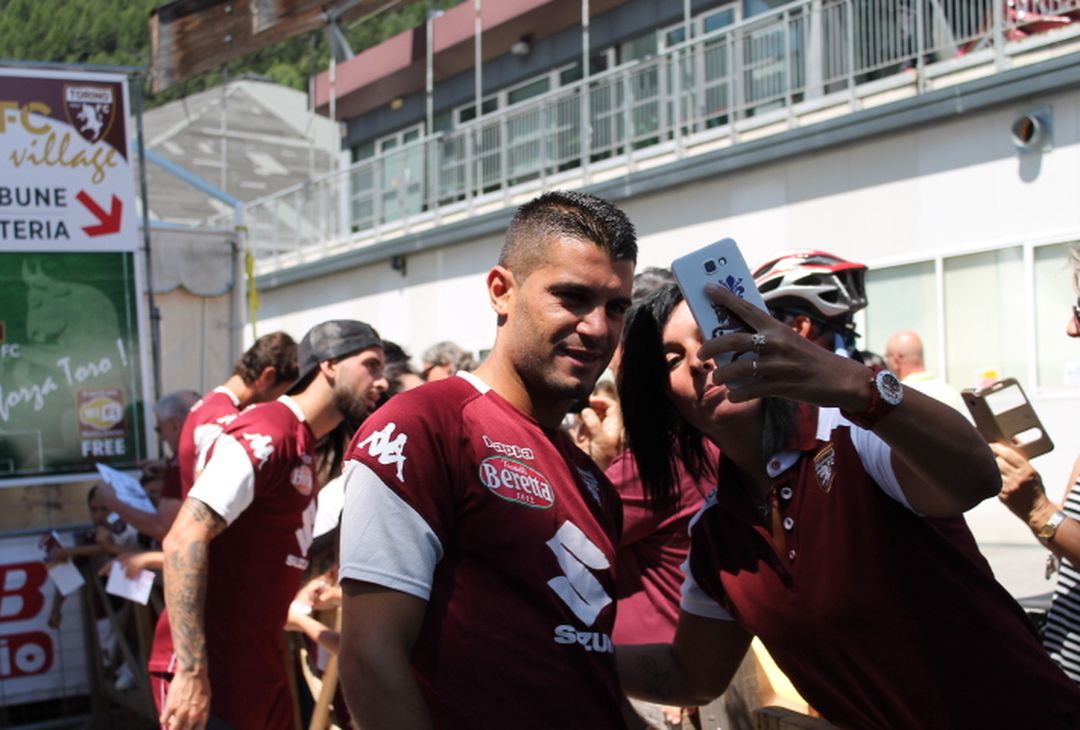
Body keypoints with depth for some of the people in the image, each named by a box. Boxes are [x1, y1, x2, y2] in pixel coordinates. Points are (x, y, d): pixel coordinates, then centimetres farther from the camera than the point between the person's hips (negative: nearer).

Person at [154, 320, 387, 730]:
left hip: (260, 665, 9)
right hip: (210, 669, -9)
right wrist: (192, 672, -27)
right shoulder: (267, 432, -15)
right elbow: (184, 539, -23)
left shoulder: (303, 444, 14)